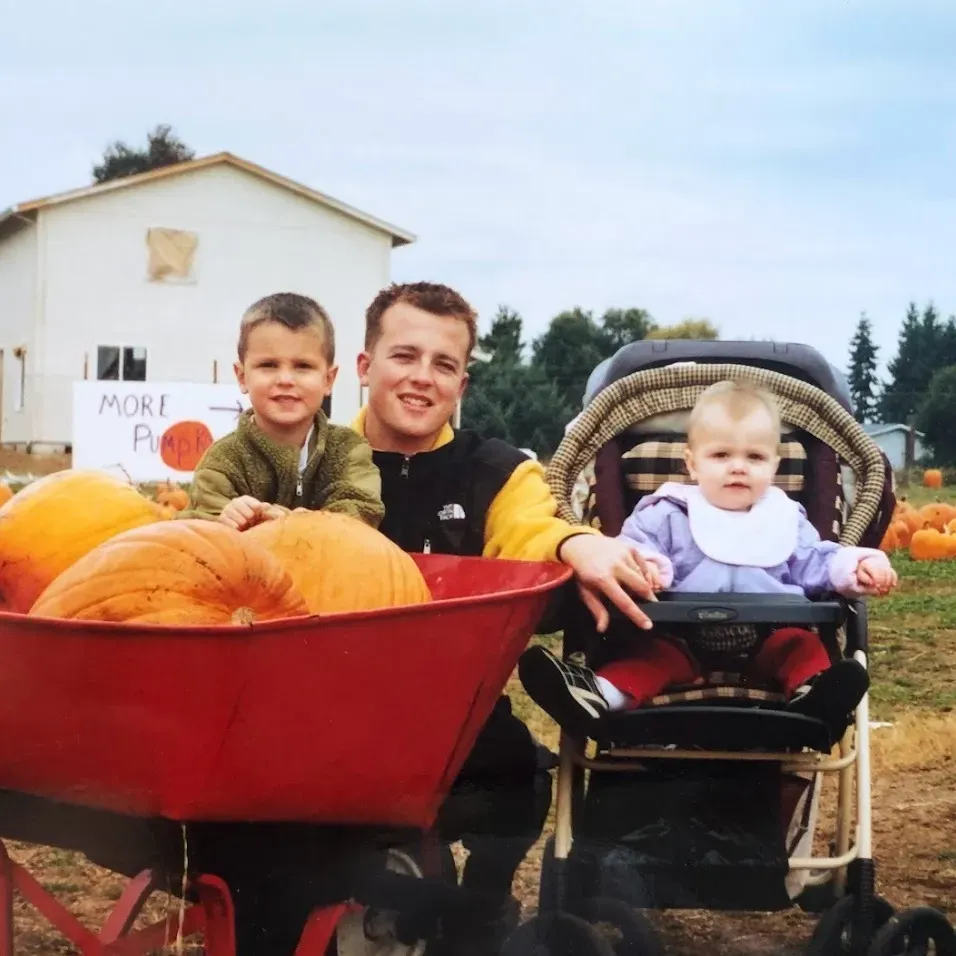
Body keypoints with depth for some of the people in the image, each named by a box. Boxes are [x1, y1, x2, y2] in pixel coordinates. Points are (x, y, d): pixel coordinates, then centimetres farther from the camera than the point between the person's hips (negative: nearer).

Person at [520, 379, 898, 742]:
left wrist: (856, 566, -2)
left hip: (766, 639, 3)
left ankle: (816, 695, -55)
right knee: (652, 651, -30)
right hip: (684, 637, -2)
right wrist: (641, 565, -23)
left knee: (802, 645, -25)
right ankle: (603, 694, -56)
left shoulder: (787, 520, 18)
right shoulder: (669, 515, 10)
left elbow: (815, 565, 19)